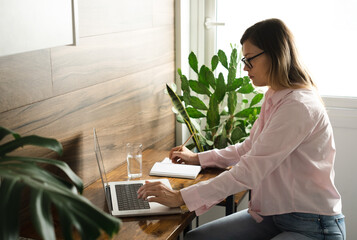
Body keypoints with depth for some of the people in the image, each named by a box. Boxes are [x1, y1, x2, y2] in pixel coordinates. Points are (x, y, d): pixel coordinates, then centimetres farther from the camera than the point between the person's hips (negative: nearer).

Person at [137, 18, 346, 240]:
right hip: (273, 214, 8)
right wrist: (197, 158, 19)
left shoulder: (299, 106, -23)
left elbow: (248, 172, -26)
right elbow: (248, 149, 20)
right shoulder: (275, 98, 7)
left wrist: (181, 197, -24)